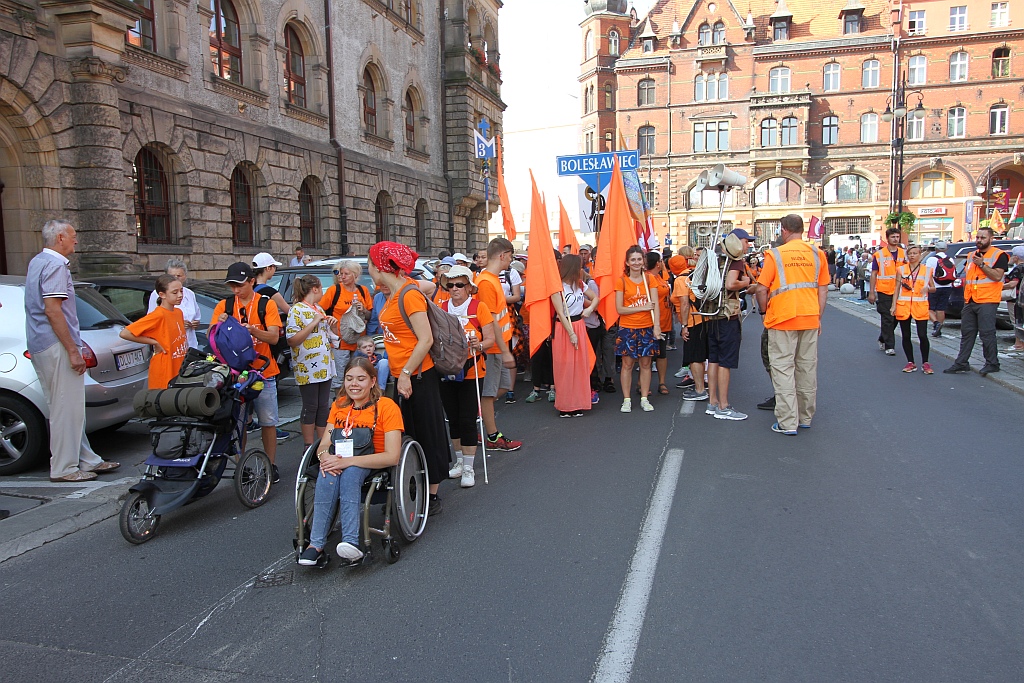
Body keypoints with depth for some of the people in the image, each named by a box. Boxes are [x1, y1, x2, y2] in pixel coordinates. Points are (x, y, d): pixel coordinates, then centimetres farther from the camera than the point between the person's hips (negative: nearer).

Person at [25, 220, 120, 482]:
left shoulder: (37, 262, 19)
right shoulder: (55, 265, -13)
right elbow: (53, 311, -21)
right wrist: (73, 351, -21)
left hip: (39, 345, 11)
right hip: (56, 345, -11)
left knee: (68, 407, 13)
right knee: (67, 408, -5)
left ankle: (87, 460, 20)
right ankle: (64, 468, 1)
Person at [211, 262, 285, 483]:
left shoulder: (267, 304, -1)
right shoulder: (224, 305, 6)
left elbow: (274, 337, -10)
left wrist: (253, 331, -28)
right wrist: (218, 325, -18)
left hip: (263, 372, -2)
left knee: (268, 422, 3)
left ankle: (271, 465, 15)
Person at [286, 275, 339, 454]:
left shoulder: (319, 309, 16)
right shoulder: (297, 310, -9)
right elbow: (292, 340, -17)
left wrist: (332, 324, 6)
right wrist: (314, 323, -19)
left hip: (324, 366, 7)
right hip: (308, 369, -7)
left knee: (323, 406, 9)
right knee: (310, 407, 0)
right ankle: (309, 446, 9)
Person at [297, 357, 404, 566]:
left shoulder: (386, 407, -10)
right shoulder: (339, 405, 9)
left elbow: (392, 456, -19)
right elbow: (324, 444, 5)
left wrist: (348, 461, -28)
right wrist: (324, 456, -21)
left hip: (374, 467, -4)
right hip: (340, 463, 4)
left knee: (349, 472, -36)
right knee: (328, 472, -31)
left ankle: (350, 542, -43)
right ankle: (316, 544, -33)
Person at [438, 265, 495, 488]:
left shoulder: (478, 307, -4)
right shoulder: (442, 308, 6)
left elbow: (490, 338, -7)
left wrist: (479, 345, -27)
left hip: (471, 371, -4)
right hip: (447, 370, 4)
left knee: (467, 420, -3)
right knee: (453, 418, 12)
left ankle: (468, 469, 6)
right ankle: (459, 461, 29)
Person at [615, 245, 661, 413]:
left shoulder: (649, 279, 3)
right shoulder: (621, 281, -4)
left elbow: (655, 305, -4)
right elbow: (619, 309, -8)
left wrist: (657, 326, -16)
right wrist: (642, 307, -13)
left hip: (647, 328, 2)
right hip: (627, 329, -2)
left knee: (645, 363, 6)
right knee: (627, 363, 1)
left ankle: (644, 399, 16)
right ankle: (626, 400, 10)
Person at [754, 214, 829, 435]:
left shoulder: (775, 254, -6)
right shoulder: (817, 253, 4)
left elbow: (762, 289, -8)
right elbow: (823, 289, 8)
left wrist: (765, 312, 8)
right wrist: (818, 316, 16)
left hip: (782, 318, -4)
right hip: (810, 318, 4)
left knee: (783, 369, 1)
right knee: (807, 367, 13)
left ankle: (788, 423, 0)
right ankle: (805, 417, 24)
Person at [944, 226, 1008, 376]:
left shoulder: (999, 255, -3)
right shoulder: (971, 255, 18)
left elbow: (997, 276, -15)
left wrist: (981, 264, -16)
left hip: (987, 302, -7)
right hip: (970, 302, 7)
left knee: (987, 334, -5)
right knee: (966, 333, 8)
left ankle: (992, 363, 5)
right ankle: (961, 363, 13)